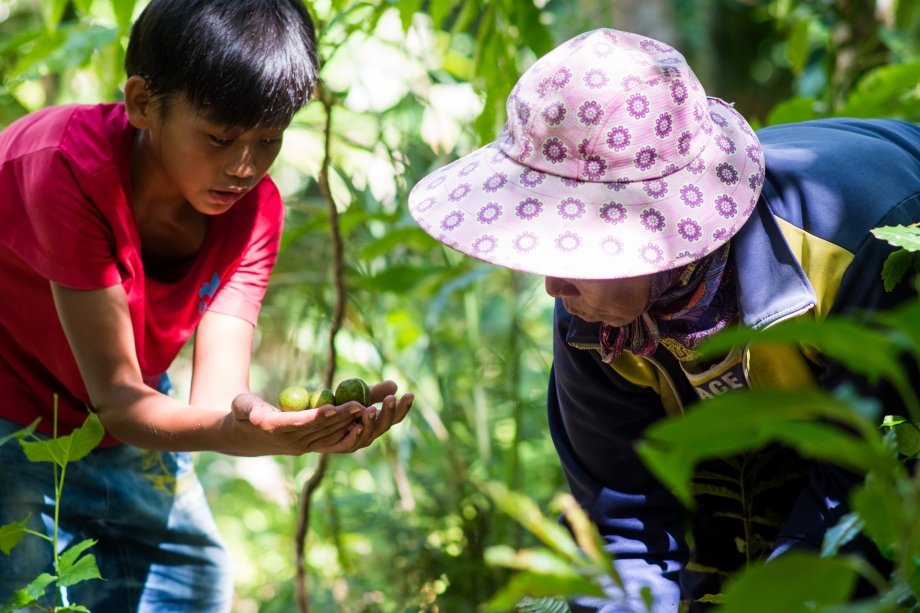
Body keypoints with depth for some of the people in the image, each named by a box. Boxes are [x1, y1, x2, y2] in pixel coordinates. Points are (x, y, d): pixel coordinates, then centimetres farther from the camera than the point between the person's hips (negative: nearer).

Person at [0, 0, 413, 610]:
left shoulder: (252, 209, -13)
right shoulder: (70, 167, -29)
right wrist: (229, 431, -49)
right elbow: (115, 395, -30)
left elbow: (218, 397, -24)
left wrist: (312, 426, -44)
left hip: (123, 431, 5)